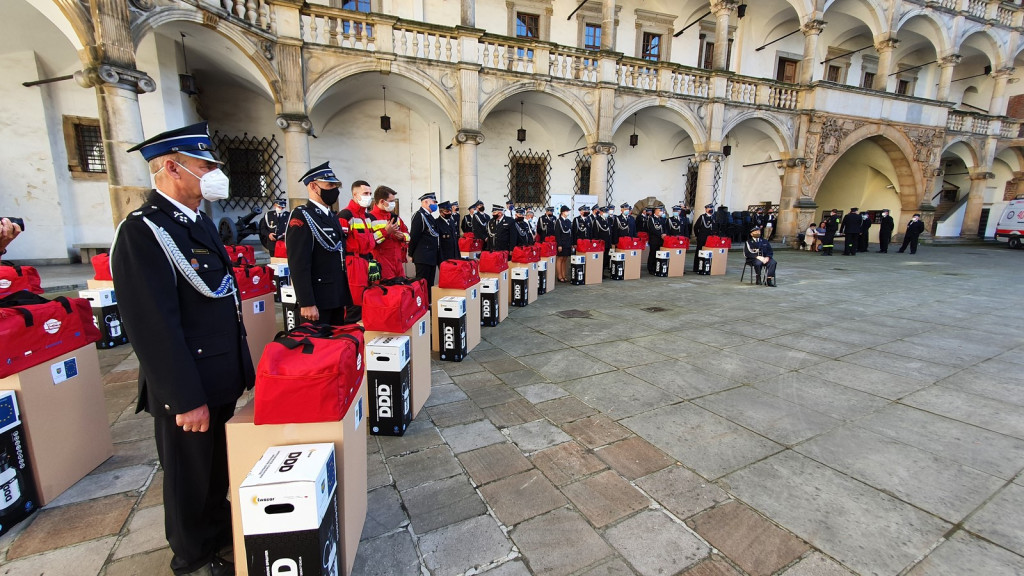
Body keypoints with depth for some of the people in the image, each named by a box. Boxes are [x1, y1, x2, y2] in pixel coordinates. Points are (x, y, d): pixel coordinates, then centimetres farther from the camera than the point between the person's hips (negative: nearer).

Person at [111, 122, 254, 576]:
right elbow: (154, 328, -23)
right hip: (187, 390, -8)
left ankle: (220, 526, 47)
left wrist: (240, 367, 16)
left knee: (219, 465, 25)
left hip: (219, 380, 8)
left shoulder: (199, 223, 8)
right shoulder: (142, 232, -20)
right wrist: (186, 400, -20)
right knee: (190, 475, 14)